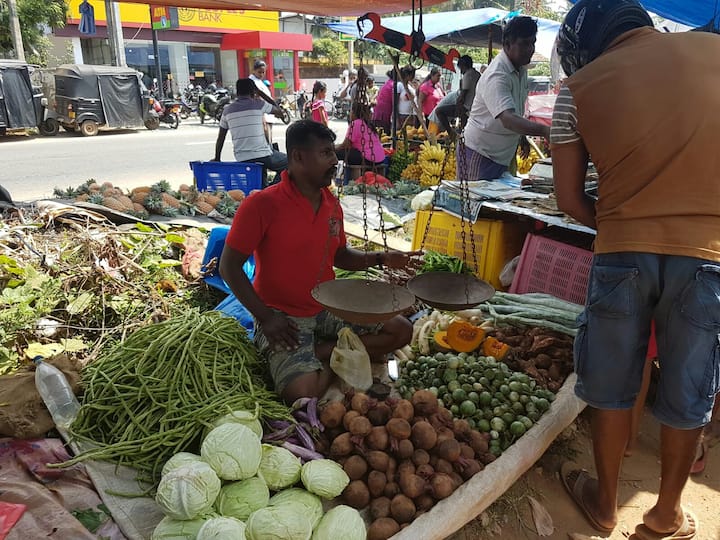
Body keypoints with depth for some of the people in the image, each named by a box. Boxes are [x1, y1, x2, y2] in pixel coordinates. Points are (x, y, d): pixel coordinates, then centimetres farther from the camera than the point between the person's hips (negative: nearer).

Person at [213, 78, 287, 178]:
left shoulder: (227, 110, 10)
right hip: (262, 155, -4)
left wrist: (217, 159, 24)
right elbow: (280, 112, 15)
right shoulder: (258, 104, -1)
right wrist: (261, 94, 19)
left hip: (241, 159, 4)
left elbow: (220, 138, 13)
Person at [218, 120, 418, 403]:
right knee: (304, 391, -28)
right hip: (282, 317, -6)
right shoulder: (262, 204, -16)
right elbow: (229, 267, -13)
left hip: (328, 309, 7)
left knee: (400, 329, -2)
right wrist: (266, 317, -17)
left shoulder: (331, 204, 4)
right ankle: (329, 358, 4)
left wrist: (379, 259, -1)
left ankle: (321, 353, -3)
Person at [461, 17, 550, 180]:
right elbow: (507, 119, -39)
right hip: (481, 153, -9)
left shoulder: (521, 69, 6)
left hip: (503, 153, 9)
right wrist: (543, 130, -50)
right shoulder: (496, 76, -24)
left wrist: (521, 137, 21)